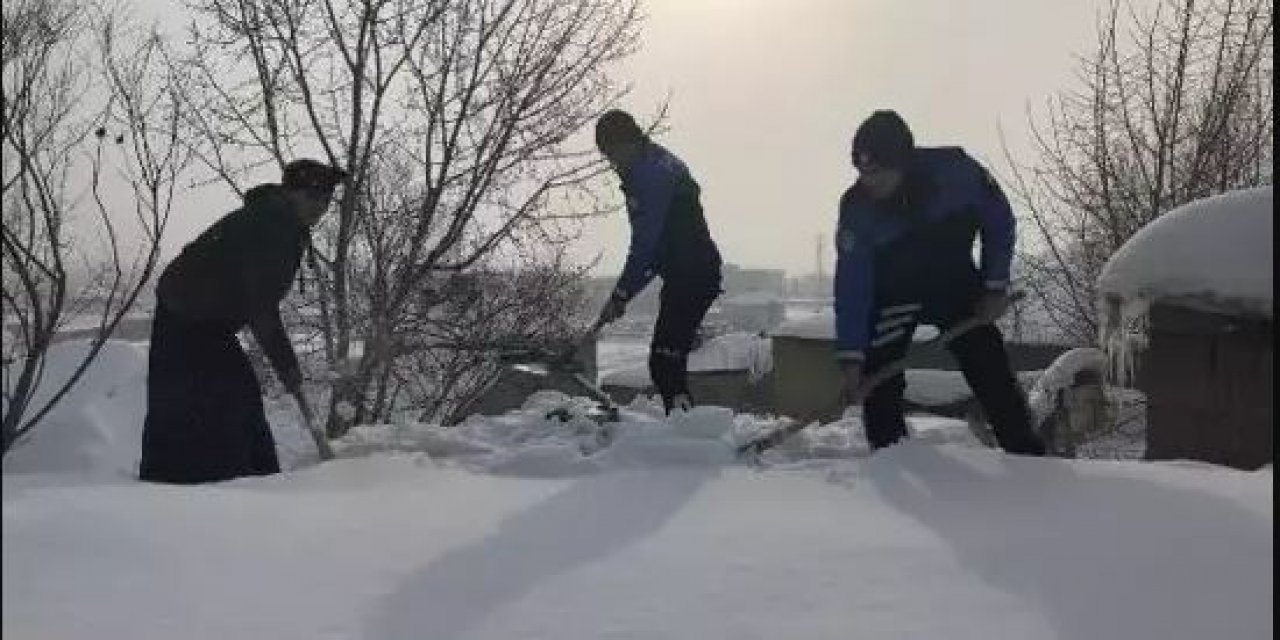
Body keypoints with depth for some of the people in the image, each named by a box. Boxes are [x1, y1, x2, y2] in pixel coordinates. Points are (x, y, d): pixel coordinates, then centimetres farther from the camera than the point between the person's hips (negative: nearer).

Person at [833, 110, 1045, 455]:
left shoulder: (955, 171, -28)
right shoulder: (857, 209, -27)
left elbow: (999, 220, -10)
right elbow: (851, 286, -25)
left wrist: (995, 287, -13)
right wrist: (851, 358, -29)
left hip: (956, 282, 0)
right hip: (893, 294, 0)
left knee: (992, 374, -4)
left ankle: (1029, 457, 8)